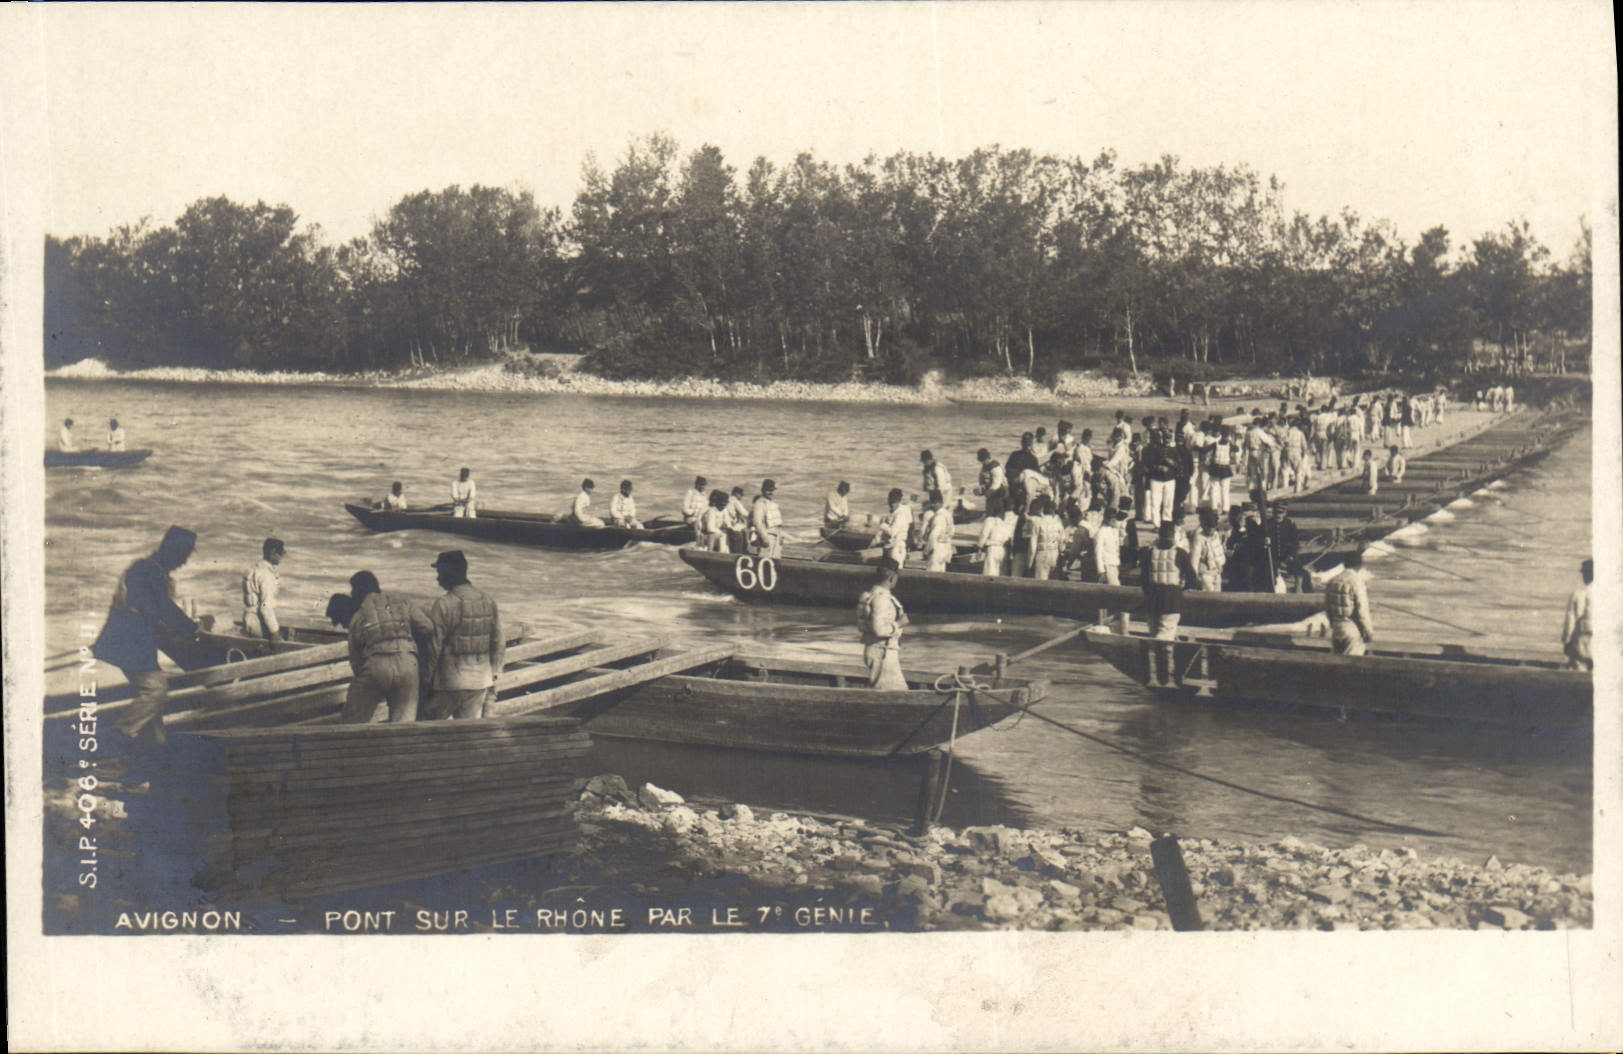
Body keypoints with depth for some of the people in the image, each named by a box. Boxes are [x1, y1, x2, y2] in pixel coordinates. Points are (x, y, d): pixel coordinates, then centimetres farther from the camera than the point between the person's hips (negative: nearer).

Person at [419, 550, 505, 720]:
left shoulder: (443, 605, -13)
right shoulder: (489, 603, 6)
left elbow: (433, 648, -13)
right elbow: (499, 644, 10)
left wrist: (425, 680, -3)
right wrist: (493, 678, 17)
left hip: (448, 682, -5)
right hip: (480, 683, 5)